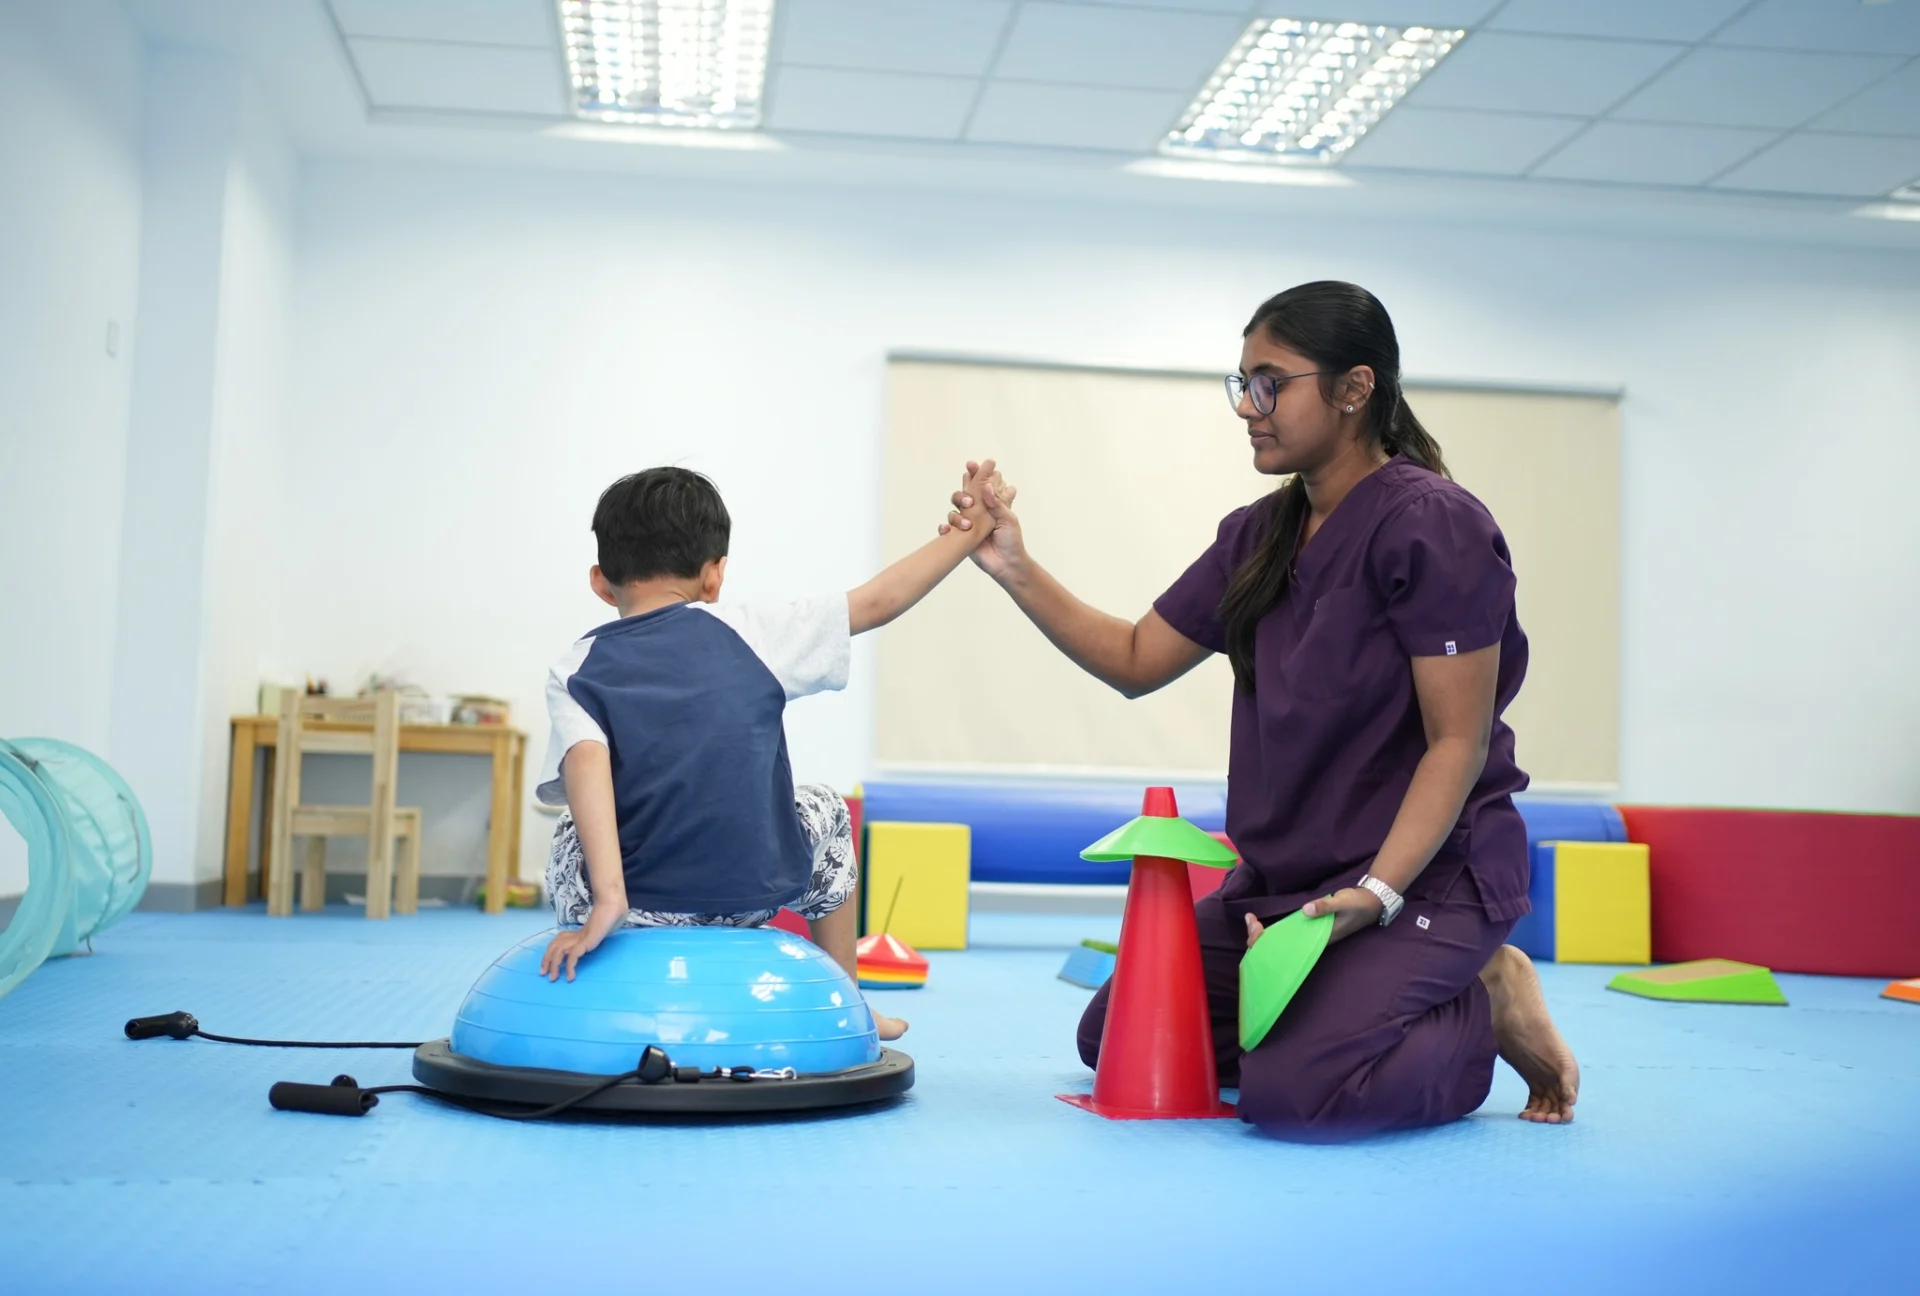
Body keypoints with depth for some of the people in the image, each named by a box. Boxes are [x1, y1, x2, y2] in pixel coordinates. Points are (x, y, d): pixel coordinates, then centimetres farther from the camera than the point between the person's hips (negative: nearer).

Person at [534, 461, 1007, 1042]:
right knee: (825, 809, 33)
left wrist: (608, 899, -24)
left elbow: (586, 768, -17)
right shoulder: (750, 630, 0)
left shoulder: (576, 670, 0)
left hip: (638, 900, 1)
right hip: (756, 890, 0)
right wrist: (968, 532, 13)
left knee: (570, 842, 34)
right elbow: (878, 602, 4)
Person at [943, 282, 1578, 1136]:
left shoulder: (1431, 527, -16)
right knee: (1114, 1038, 6)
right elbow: (1136, 660, 11)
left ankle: (1487, 1009, 0)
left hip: (1426, 867, -8)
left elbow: (1459, 742, -19)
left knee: (1292, 1093, -27)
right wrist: (1016, 571, 0)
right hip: (1282, 875, 8)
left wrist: (1373, 895, -28)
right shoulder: (1259, 537, 8)